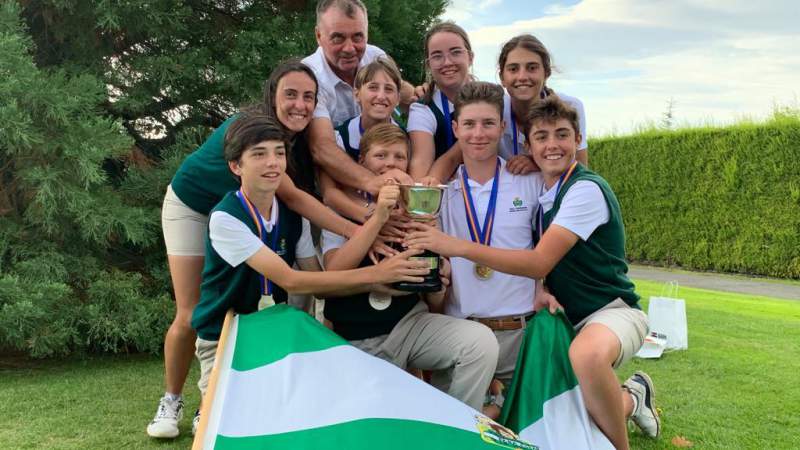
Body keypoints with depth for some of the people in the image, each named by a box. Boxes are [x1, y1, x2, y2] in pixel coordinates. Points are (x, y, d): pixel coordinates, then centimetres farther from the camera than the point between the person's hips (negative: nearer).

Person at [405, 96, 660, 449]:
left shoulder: (586, 188, -18)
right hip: (568, 317, 9)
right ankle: (630, 400, 18)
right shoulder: (541, 195, 8)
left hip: (613, 311, -9)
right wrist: (541, 294, -12)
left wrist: (457, 246, -27)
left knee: (586, 354, -42)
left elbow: (540, 262, -25)